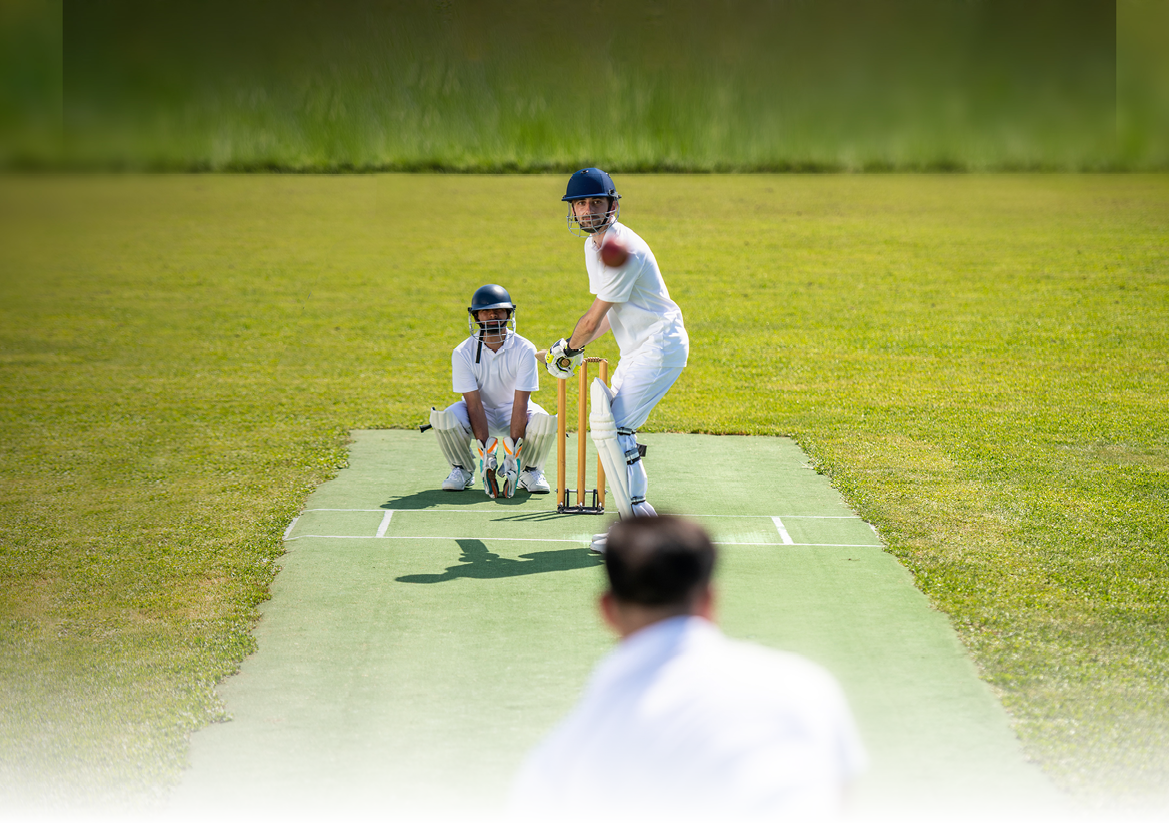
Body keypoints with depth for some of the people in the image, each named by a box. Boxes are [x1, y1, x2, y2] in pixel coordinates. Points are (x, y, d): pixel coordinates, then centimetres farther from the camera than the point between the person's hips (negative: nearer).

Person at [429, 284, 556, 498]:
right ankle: (463, 470, -1)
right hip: (481, 415, 0)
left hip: (512, 413, 0)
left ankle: (530, 470, -1)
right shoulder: (463, 353, -16)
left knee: (544, 422, -32)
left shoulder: (525, 350, -17)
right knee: (444, 417, -31)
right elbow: (474, 405, -20)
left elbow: (520, 404, -22)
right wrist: (486, 452, -30)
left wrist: (513, 452, -31)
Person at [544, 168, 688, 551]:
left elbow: (594, 318, -18)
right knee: (612, 425, 12)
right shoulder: (593, 246, 11)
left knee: (610, 425, -19)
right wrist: (574, 347, 10)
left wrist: (566, 350, -3)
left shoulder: (623, 249, -21)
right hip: (636, 351, 11)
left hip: (660, 346, -11)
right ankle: (637, 518, 20)